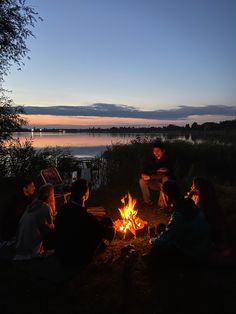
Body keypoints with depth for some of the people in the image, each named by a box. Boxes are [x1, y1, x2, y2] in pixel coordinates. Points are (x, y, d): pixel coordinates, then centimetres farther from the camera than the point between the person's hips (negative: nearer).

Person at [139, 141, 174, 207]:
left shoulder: (167, 160, -18)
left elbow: (167, 174, -31)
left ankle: (162, 204, -21)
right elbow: (143, 173, -11)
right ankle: (147, 202, -3)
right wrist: (158, 170, -21)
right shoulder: (150, 159, -7)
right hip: (155, 184, 3)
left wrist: (150, 177, -31)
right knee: (142, 181, -20)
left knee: (166, 179, -35)